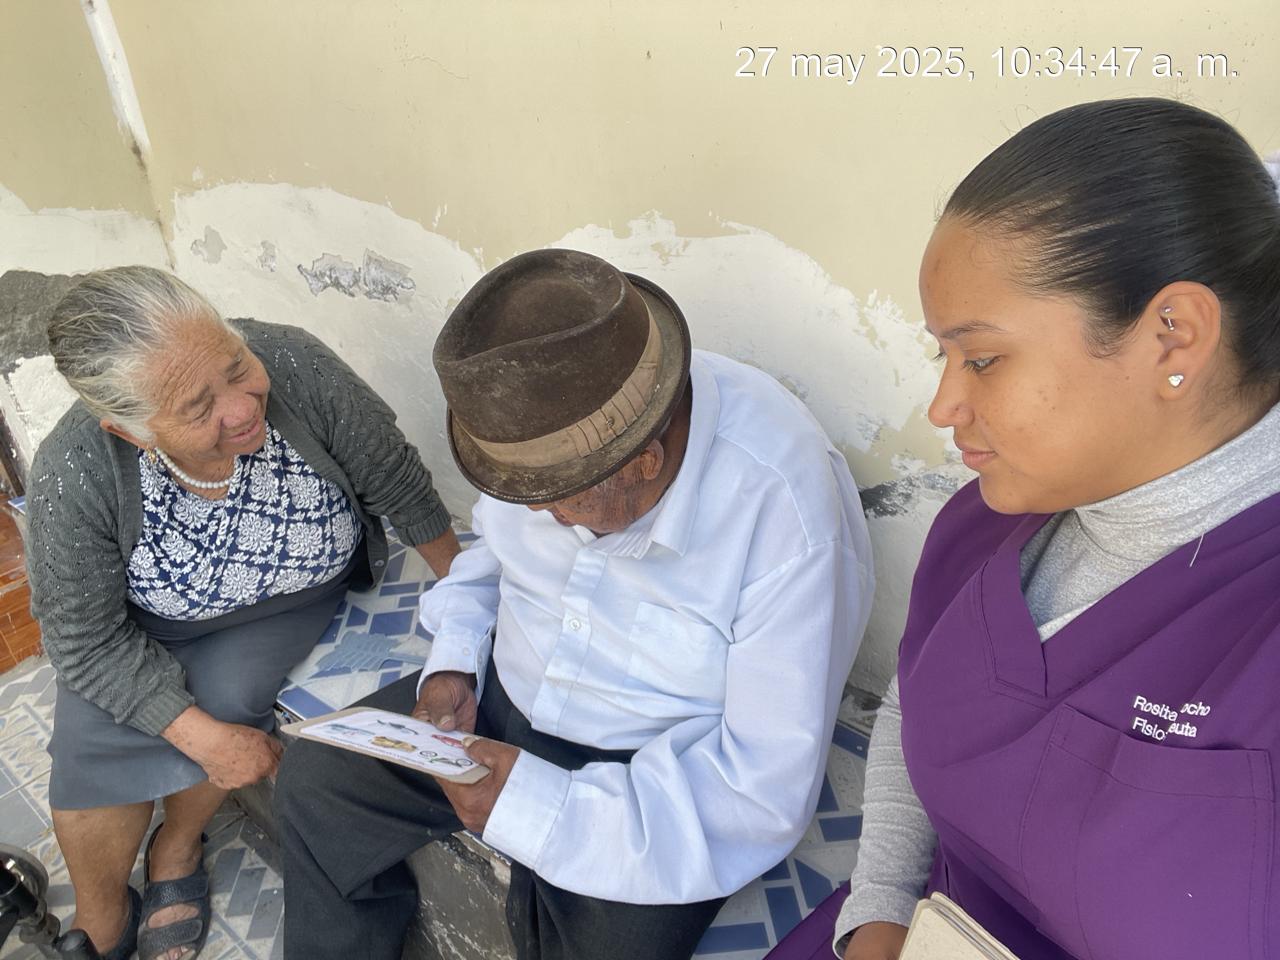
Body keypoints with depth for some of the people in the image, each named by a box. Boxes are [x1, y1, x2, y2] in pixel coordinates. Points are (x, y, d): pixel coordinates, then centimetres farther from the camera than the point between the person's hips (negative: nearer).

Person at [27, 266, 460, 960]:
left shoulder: (293, 365, -34)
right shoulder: (73, 478, -31)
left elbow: (398, 481, -18)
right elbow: (87, 641, -19)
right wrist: (204, 736, -27)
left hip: (303, 589, 0)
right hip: (150, 618, 0)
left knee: (225, 693, -22)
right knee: (94, 746, -13)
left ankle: (176, 850, 12)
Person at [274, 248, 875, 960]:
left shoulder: (792, 521, -32)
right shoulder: (542, 421, -15)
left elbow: (771, 793, -25)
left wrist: (543, 805, -26)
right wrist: (454, 662, -7)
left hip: (656, 770, -4)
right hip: (506, 697, 5)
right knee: (312, 781, 1)